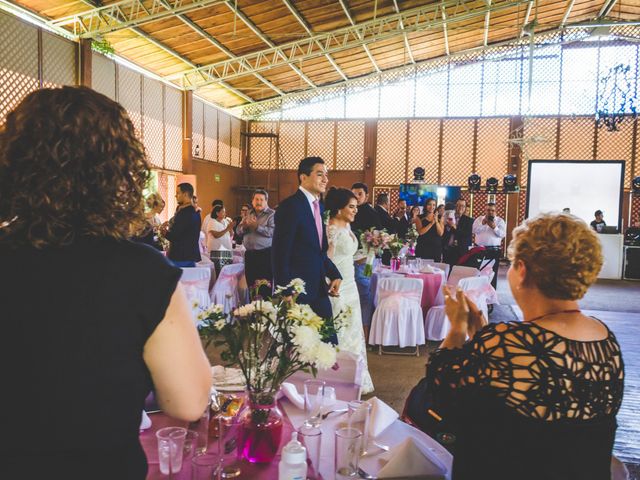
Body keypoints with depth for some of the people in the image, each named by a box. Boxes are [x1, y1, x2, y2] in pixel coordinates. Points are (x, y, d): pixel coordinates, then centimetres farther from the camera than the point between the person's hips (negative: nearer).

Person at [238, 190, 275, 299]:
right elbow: (239, 231, 13)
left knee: (265, 286, -6)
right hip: (249, 253, 6)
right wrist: (244, 225, -8)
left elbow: (272, 231, -18)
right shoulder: (249, 214, 16)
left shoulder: (271, 214, -3)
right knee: (250, 282, 10)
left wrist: (257, 226, -18)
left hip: (265, 254, -6)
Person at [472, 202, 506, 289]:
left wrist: (494, 227, -21)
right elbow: (474, 230, -4)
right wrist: (482, 223, -16)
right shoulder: (479, 219, 9)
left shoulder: (500, 221, 4)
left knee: (492, 273, 1)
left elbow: (503, 234, -7)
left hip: (494, 250, -1)